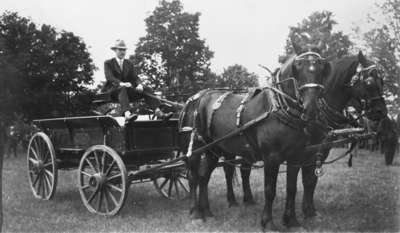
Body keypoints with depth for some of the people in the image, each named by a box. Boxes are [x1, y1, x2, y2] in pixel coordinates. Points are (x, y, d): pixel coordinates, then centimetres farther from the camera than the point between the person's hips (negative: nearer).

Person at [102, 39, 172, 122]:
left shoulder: (129, 63, 20)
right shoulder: (108, 63, 6)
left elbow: (135, 78, 9)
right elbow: (109, 77, -12)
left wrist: (139, 85, -17)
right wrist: (121, 83, -33)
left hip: (127, 90, 5)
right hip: (112, 91, -5)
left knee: (148, 89, -18)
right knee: (122, 89, -40)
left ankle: (158, 112, -38)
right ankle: (127, 114, -63)